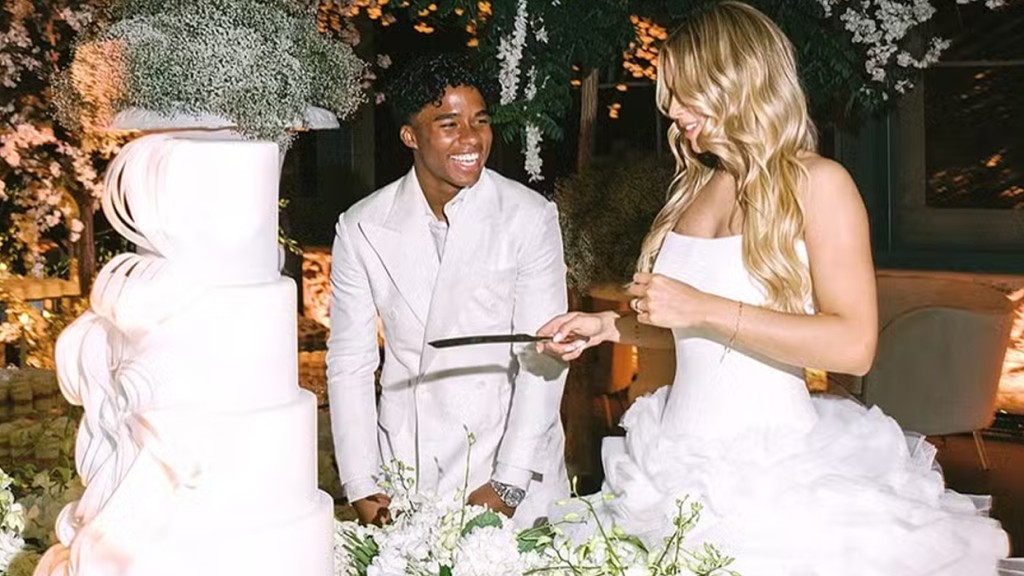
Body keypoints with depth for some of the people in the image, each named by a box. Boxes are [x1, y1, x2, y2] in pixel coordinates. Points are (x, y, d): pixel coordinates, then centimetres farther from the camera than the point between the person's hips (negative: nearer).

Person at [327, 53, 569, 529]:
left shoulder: (530, 218, -7)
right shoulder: (361, 229, -2)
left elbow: (542, 358, -10)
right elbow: (348, 363, 2)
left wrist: (506, 485, -15)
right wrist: (361, 490, -4)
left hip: (513, 476, -1)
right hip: (406, 477, 1)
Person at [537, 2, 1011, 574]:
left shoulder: (817, 183, -8)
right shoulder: (697, 186, 11)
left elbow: (854, 345, -18)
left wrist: (703, 308, -20)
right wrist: (609, 326, 6)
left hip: (770, 462, -6)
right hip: (679, 456, 6)